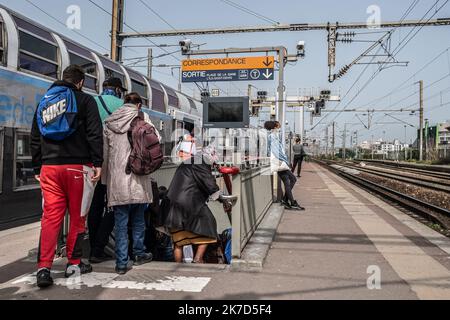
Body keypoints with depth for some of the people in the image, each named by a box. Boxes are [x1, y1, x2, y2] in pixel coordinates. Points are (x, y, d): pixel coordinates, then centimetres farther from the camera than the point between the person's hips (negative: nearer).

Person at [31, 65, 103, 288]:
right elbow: (94, 134, -8)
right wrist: (97, 163, -8)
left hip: (49, 167, 4)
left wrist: (37, 168, 20)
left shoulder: (44, 102, 18)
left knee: (50, 216, 2)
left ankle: (44, 268, -5)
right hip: (77, 166, -4)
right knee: (77, 215, 6)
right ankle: (74, 263, 15)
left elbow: (35, 139, 18)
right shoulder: (85, 100, 3)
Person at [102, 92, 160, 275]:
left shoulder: (109, 122, 10)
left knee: (120, 221, 6)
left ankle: (121, 263, 7)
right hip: (137, 177, -2)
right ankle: (139, 254, 26)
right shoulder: (142, 117, 2)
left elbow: (104, 151, 11)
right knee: (138, 218, 15)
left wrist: (106, 178, 15)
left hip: (116, 179, 2)